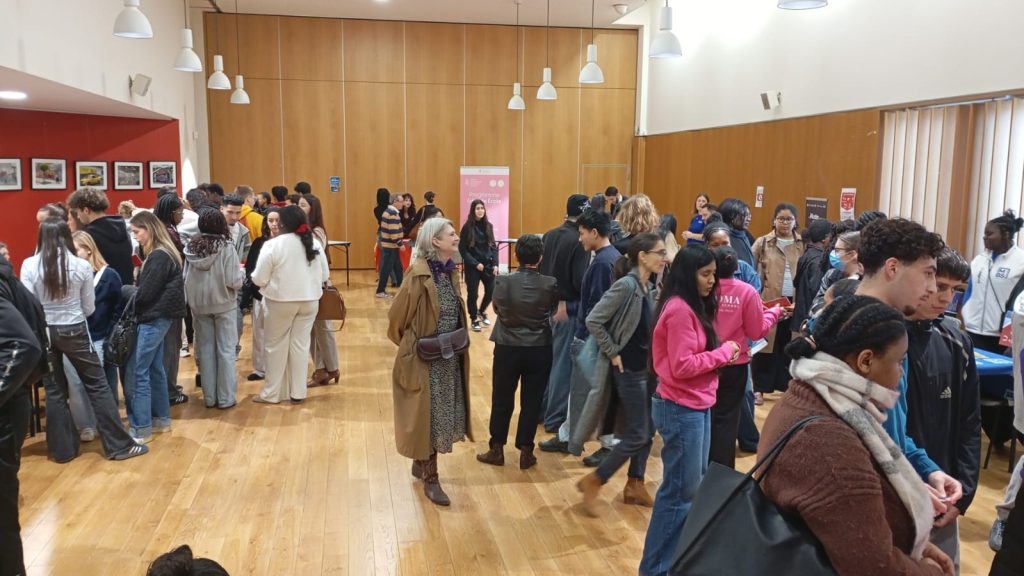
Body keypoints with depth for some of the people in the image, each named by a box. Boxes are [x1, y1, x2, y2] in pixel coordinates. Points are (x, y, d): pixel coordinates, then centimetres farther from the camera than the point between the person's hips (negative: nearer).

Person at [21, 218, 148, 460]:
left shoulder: (29, 265, -7)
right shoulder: (82, 266, -8)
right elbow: (89, 308, -1)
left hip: (43, 332, 2)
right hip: (75, 331, -2)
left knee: (54, 390, 13)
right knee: (97, 385, 6)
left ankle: (62, 449, 20)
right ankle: (118, 445, 9)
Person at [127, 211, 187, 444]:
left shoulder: (159, 257, -18)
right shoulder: (161, 253, 12)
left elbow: (145, 293, -19)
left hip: (152, 319, -10)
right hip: (158, 318, 10)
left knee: (136, 372, -6)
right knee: (154, 369, 15)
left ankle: (141, 428, -1)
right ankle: (161, 418, 24)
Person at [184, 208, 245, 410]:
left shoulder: (191, 248, -2)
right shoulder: (226, 248, -14)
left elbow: (186, 279, 2)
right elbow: (234, 282, -15)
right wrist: (241, 272, 4)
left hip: (199, 306, 4)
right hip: (223, 305, -4)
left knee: (205, 350, 11)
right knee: (226, 350, 5)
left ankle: (209, 396, 18)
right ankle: (225, 398, 9)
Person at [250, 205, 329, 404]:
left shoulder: (273, 245, -13)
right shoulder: (314, 243, 1)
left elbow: (259, 279, -10)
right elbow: (325, 275, 8)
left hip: (281, 301, -4)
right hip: (309, 300, 4)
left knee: (277, 346, 9)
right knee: (300, 345, 10)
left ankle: (272, 393, 17)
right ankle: (298, 393, 15)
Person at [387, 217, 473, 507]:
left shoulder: (450, 271, 4)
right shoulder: (420, 274, -19)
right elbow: (397, 315, -11)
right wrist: (410, 346, 3)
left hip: (449, 356, 7)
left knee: (442, 413, 15)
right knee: (429, 415, 2)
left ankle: (420, 464, 34)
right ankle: (430, 479, 15)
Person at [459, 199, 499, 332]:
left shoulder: (488, 226, 5)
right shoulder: (467, 227, -8)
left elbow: (493, 246, 8)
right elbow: (462, 249, -8)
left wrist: (495, 264, -2)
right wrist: (475, 263, -14)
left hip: (488, 265, 4)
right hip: (472, 266, -4)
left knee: (491, 290, 2)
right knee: (473, 293, 2)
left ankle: (482, 312, 30)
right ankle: (474, 319, 21)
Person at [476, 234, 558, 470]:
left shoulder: (502, 282, -12)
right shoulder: (550, 284, -12)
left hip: (507, 348, 0)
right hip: (539, 350, 0)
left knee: (502, 400, 13)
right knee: (532, 401, 10)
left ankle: (497, 450, 23)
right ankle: (525, 452, 18)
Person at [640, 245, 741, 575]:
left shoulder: (693, 306, 12)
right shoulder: (679, 310, -19)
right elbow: (682, 366, -22)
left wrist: (723, 354, -3)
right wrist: (724, 352, -13)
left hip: (697, 406, 10)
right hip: (681, 409, -10)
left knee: (697, 485, 18)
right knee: (680, 491, 0)